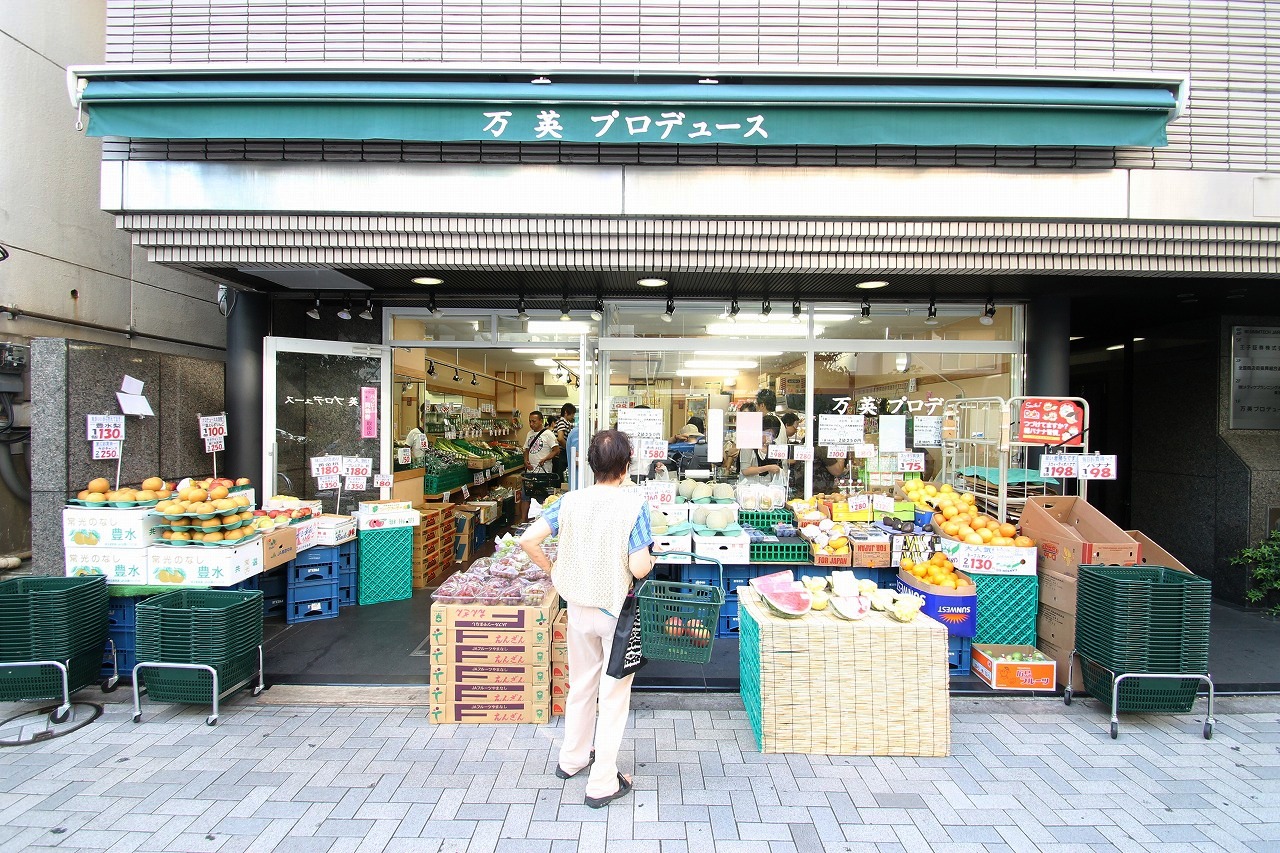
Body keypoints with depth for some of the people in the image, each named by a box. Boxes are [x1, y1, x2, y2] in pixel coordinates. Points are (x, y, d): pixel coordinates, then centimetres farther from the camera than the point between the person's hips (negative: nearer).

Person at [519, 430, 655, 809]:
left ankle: (572, 759, 42)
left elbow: (528, 540, -11)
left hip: (579, 607, 5)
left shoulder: (571, 501, -7)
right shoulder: (632, 504, -19)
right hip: (618, 611, -4)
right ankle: (602, 784, 20)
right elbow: (639, 568, -23)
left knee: (581, 685, 24)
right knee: (613, 695, 10)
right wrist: (652, 558, -1)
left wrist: (553, 571, 3)